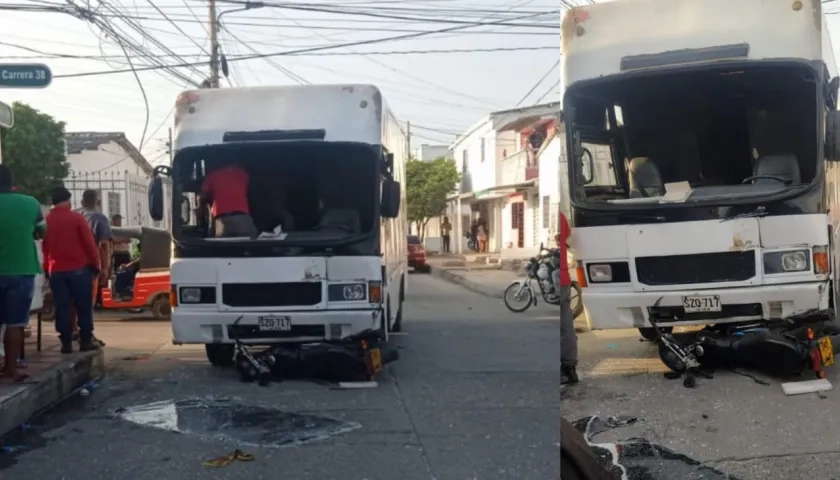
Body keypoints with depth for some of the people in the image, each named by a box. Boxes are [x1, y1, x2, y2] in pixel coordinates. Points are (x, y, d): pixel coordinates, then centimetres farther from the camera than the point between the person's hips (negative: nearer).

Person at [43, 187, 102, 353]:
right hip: (79, 269, -3)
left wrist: (47, 269, 20)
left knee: (62, 307, 6)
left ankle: (66, 342, 6)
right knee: (84, 306, 4)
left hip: (56, 271, 3)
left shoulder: (46, 221, 4)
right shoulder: (77, 218, -6)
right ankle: (86, 340, 5)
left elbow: (44, 247, 11)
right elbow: (90, 244, -7)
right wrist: (96, 265, 1)